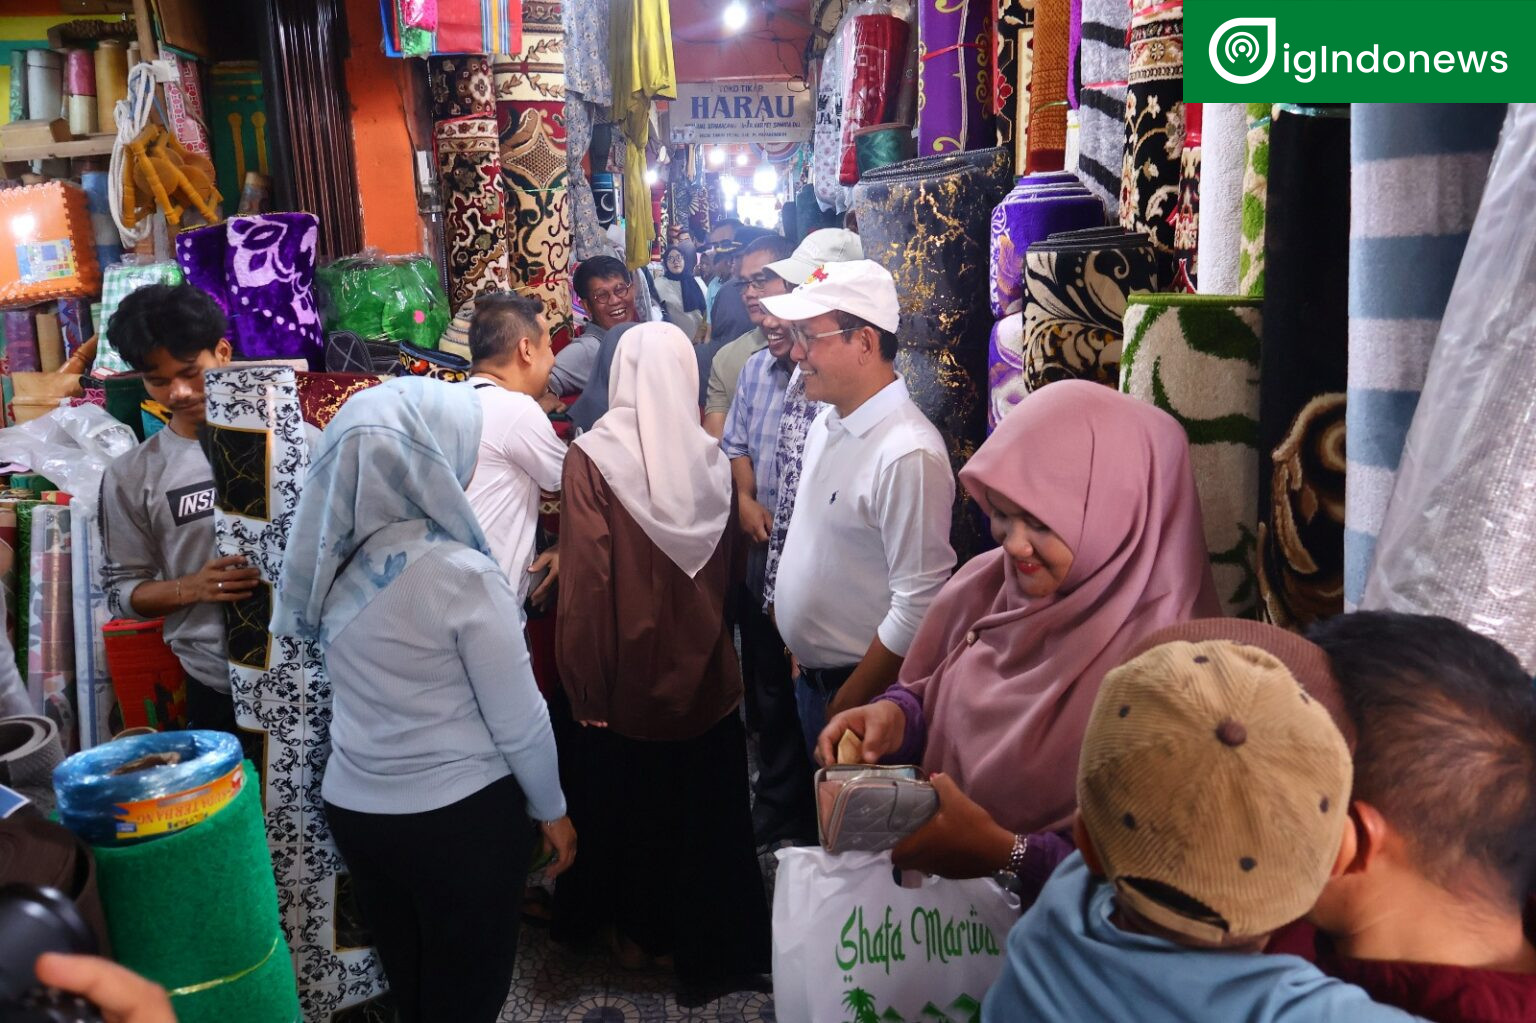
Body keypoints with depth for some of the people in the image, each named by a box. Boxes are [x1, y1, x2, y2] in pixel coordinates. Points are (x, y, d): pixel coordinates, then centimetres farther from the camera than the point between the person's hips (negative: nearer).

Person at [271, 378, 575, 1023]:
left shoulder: (332, 558, -4)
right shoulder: (461, 573, -23)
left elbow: (372, 686, 6)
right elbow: (518, 719, -16)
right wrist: (551, 809, -2)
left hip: (355, 808, 6)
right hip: (462, 817, -6)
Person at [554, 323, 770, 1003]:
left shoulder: (591, 456, -15)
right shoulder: (711, 457, -5)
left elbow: (587, 579, -17)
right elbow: (726, 571, 4)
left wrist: (585, 680, -8)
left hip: (627, 675, -2)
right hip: (704, 672, 2)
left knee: (629, 800, 18)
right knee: (703, 807, 16)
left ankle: (639, 931, 36)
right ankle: (705, 940, 30)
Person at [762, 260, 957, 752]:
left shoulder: (908, 454, -27)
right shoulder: (827, 424, 2)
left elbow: (918, 609, -27)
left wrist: (846, 706, -18)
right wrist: (798, 647, 13)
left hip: (867, 690, -8)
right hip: (811, 675, 8)